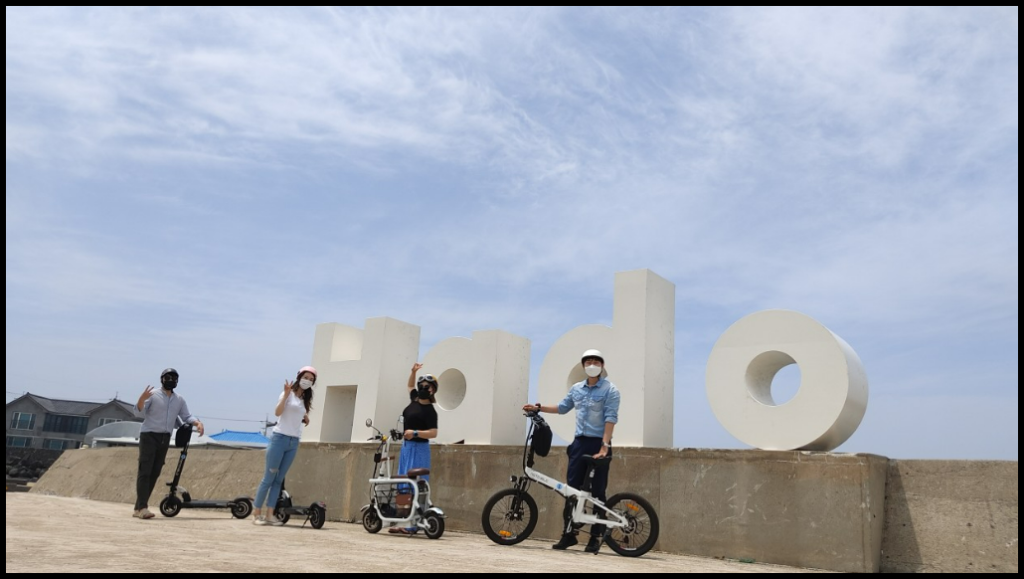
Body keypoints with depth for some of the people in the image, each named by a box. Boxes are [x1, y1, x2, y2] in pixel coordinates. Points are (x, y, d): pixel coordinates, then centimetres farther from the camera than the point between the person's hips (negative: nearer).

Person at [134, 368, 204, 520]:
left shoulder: (179, 400, 12)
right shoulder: (153, 394, -4)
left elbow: (186, 416, 11)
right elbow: (140, 411, -12)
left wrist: (197, 422, -10)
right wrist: (142, 399, -33)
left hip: (165, 439, 6)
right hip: (149, 436, -6)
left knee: (155, 473, 7)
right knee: (145, 471, -11)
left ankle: (139, 507, 14)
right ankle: (142, 507, -14)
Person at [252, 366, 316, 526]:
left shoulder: (306, 400, 17)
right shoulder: (288, 394, -3)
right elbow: (277, 412, -18)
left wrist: (305, 419, 8)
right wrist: (286, 394, -25)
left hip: (294, 443, 6)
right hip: (280, 439, -6)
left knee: (279, 479, 6)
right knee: (269, 477, -4)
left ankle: (269, 514, 7)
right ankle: (256, 513, 3)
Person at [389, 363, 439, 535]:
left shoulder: (430, 411, -11)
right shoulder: (414, 400, 11)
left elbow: (433, 433, -19)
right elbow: (410, 386, 31)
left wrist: (415, 432, -29)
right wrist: (413, 372, 19)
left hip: (419, 449, -9)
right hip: (407, 446, 9)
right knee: (404, 485, 7)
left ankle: (412, 524, -13)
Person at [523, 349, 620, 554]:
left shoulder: (610, 390, -5)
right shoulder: (576, 389, 11)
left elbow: (610, 419, -14)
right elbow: (563, 408, 25)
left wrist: (604, 446, -22)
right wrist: (538, 408, 19)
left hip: (598, 444, -5)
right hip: (579, 442, 5)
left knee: (598, 492, 1)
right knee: (572, 489, 3)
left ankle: (596, 537, 9)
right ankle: (569, 532, 11)